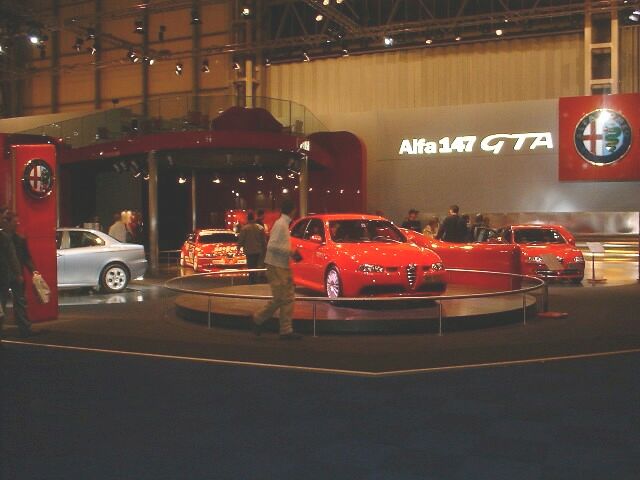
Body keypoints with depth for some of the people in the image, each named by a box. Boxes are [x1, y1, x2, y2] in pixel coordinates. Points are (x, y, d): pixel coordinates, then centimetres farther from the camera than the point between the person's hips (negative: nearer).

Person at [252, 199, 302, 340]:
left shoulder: (284, 224, 13)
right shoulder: (280, 224, -15)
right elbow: (272, 245, -23)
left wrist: (290, 253, 9)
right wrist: (289, 252, -17)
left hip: (283, 266, 10)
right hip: (276, 266, -10)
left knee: (288, 298, 9)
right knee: (279, 299, -5)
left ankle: (286, 330, 13)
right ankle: (258, 319, 10)